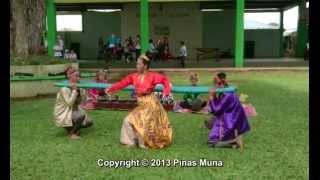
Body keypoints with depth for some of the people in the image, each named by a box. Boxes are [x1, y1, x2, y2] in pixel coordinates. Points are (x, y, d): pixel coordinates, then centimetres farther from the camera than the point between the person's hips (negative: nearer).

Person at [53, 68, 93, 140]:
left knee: (89, 122, -1)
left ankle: (72, 128, 19)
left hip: (73, 111, 8)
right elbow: (70, 103, -28)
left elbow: (78, 103, 0)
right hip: (62, 114, -8)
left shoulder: (76, 87, 3)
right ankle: (71, 132, -10)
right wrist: (74, 90, -25)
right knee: (82, 115, -31)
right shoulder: (65, 89, -20)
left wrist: (82, 91, -10)